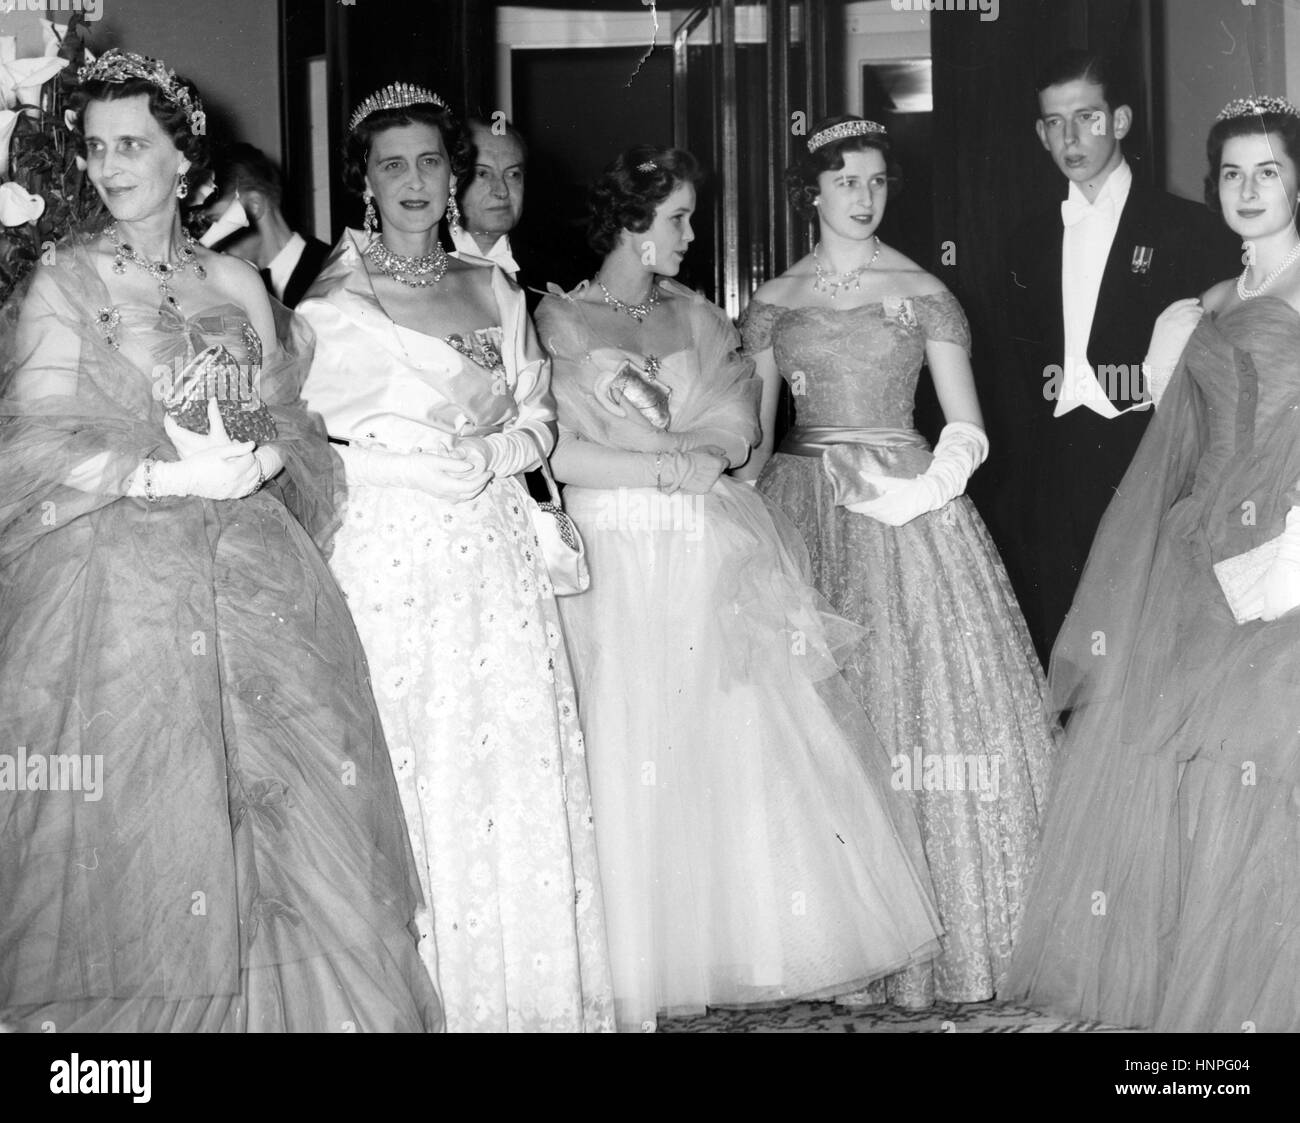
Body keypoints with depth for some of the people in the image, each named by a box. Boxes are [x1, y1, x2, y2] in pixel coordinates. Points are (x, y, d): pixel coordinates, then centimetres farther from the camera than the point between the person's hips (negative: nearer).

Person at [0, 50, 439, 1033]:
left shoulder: (236, 284, 13)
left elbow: (289, 421, 16)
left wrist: (262, 459, -6)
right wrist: (169, 475, -14)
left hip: (256, 578, 3)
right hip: (122, 580, -3)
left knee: (290, 814, -1)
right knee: (144, 826, -4)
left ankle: (288, 1004, 10)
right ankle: (144, 1004, 9)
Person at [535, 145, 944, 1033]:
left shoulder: (698, 318, 13)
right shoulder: (559, 320, 1)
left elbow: (735, 436, 2)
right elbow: (560, 456, -10)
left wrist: (628, 446, -11)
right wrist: (672, 466, -10)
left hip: (712, 563, 4)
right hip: (618, 564, -4)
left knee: (739, 750, 2)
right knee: (635, 762, -3)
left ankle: (744, 946, 11)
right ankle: (640, 969, 4)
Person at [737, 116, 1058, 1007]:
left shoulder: (924, 295, 5)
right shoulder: (772, 304, 10)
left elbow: (968, 431, 3)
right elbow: (750, 436, 11)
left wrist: (922, 490, -14)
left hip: (906, 508, -1)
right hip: (800, 516, 2)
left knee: (922, 698, -7)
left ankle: (941, 934, 1)